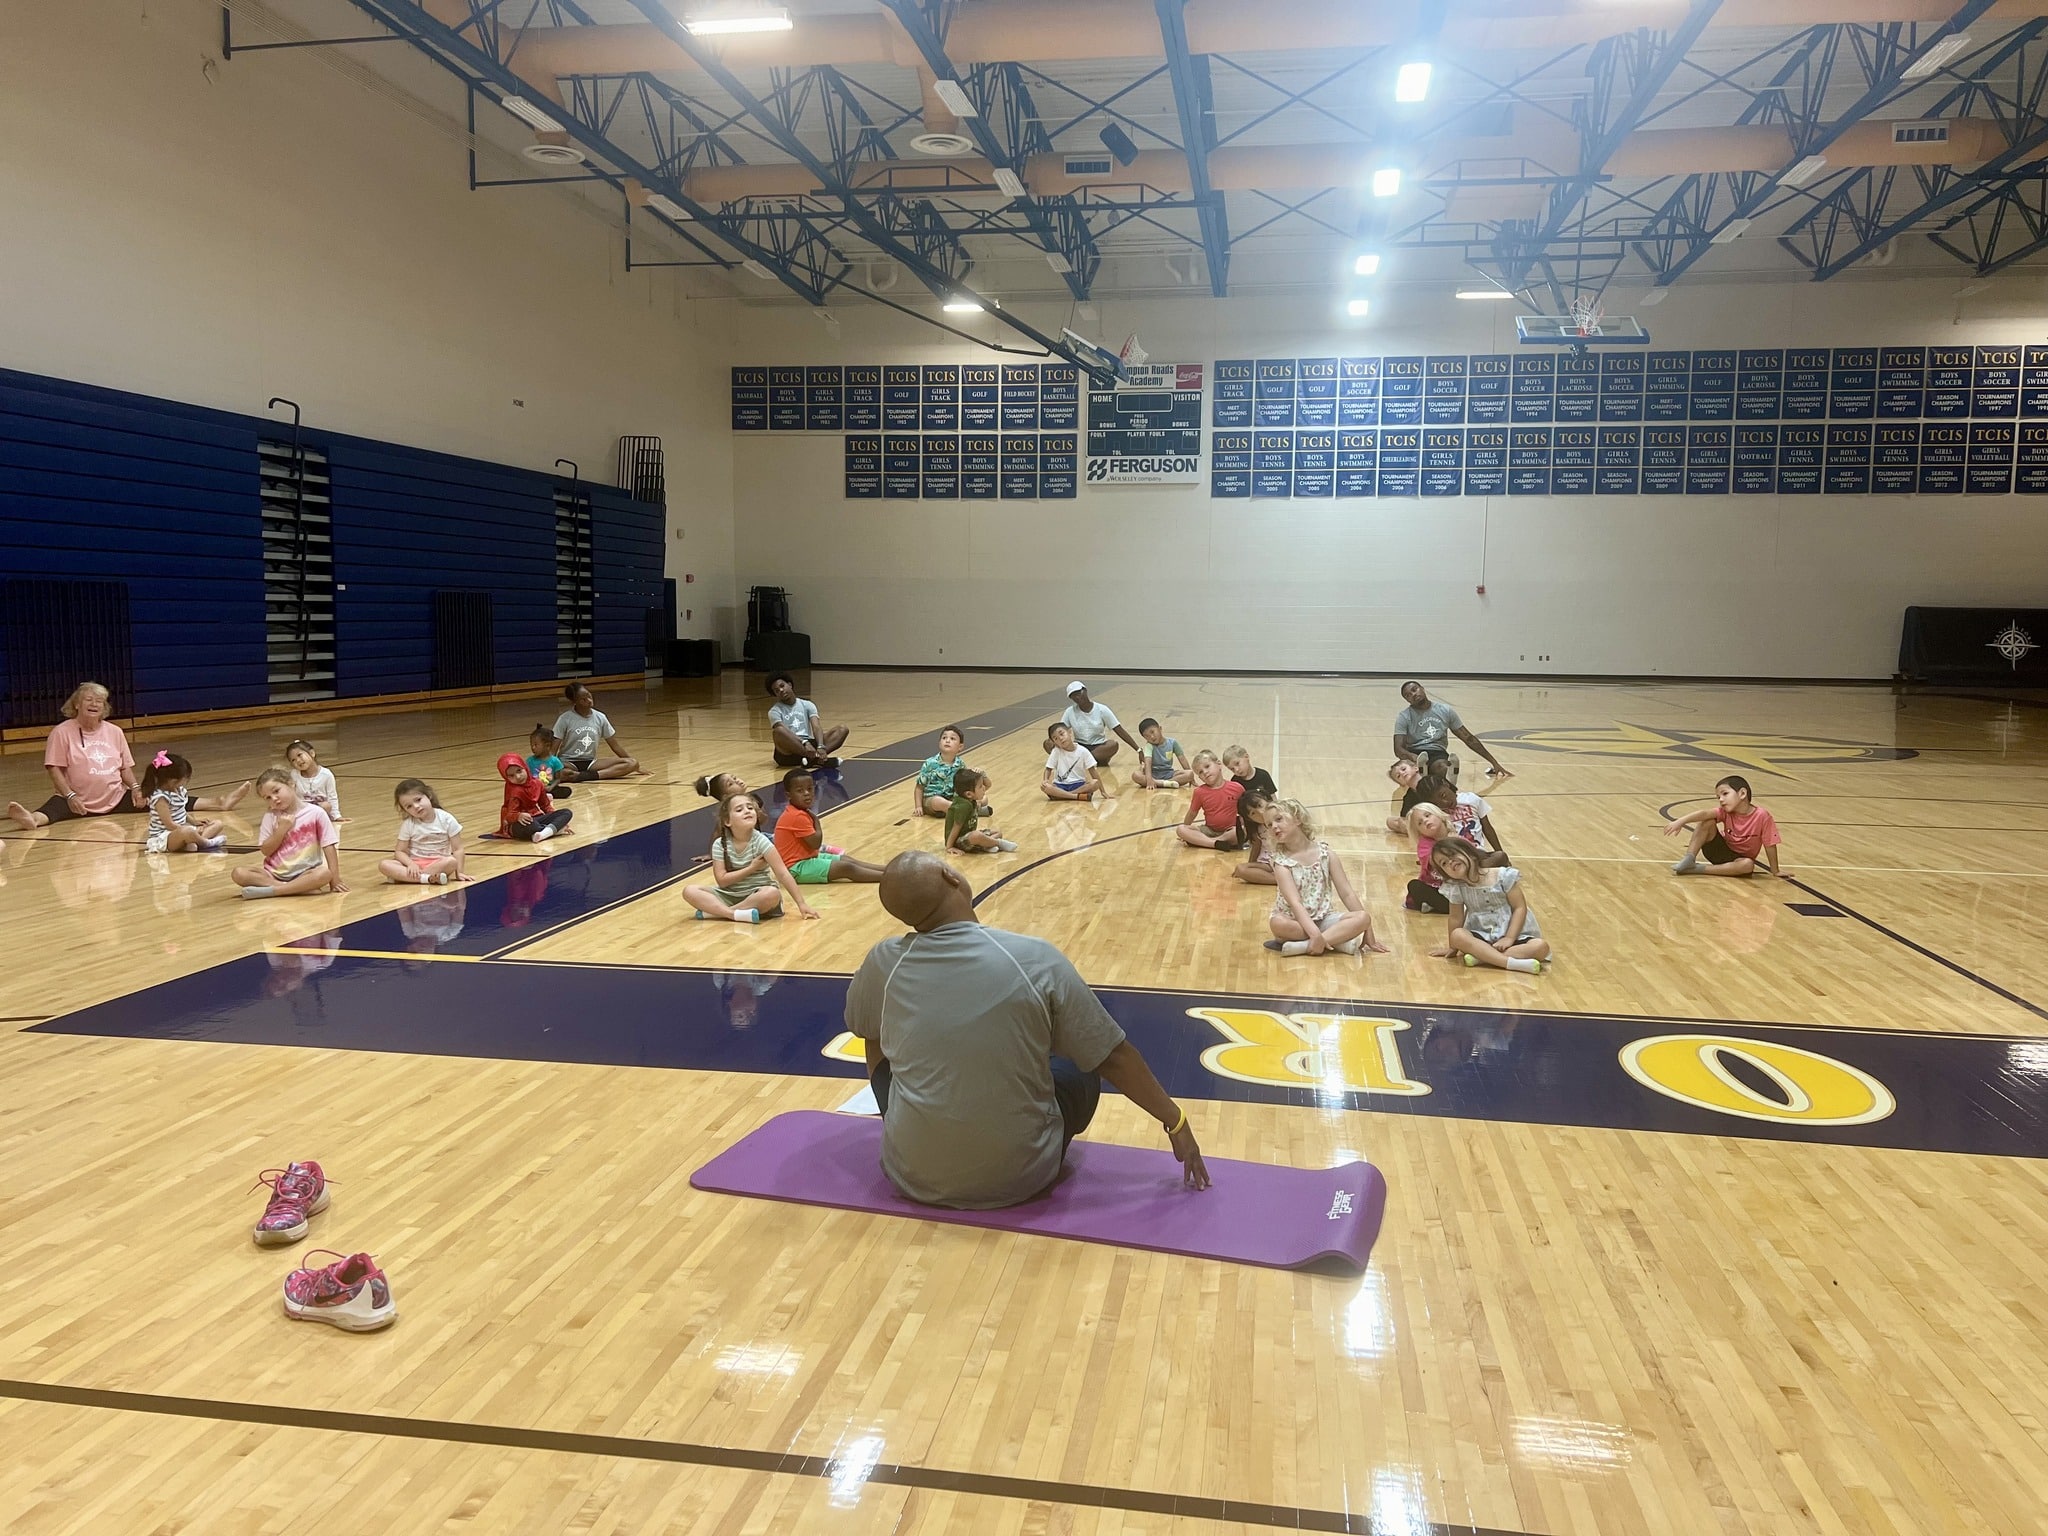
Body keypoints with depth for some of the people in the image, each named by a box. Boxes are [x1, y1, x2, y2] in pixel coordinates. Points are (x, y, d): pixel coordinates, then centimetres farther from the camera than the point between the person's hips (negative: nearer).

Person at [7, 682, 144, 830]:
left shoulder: (115, 731, 11)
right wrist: (70, 795, -18)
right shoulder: (62, 732, -2)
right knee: (56, 806, -36)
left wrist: (135, 788, -4)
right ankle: (32, 819, -64)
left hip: (117, 799, 5)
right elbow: (54, 768, -6)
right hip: (78, 802, -5)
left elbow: (125, 767, 15)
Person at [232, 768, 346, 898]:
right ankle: (296, 888, -26)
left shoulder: (316, 813, -4)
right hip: (275, 873, 3)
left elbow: (329, 846, -4)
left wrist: (335, 879, -9)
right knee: (238, 874, -21)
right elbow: (266, 850, 1)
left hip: (305, 873, -3)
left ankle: (270, 890, -30)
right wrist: (281, 829, -12)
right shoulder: (270, 816, 4)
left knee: (324, 873, -35)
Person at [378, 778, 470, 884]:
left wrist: (459, 872, -13)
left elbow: (457, 849, -3)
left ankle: (406, 877, -25)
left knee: (452, 861, -35)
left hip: (439, 863, -1)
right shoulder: (408, 824, -2)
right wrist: (411, 864, -22)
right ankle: (427, 878, -37)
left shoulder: (446, 819, -5)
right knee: (384, 865, -25)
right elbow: (400, 851, -2)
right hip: (415, 864, 1)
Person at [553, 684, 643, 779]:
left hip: (590, 763, 5)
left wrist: (634, 766, 11)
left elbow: (615, 746, 9)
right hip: (569, 763, -5)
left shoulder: (600, 717, 2)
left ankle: (591, 775, -31)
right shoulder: (565, 719, -9)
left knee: (632, 763, -19)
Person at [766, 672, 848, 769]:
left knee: (842, 729, -13)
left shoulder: (807, 705, 15)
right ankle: (819, 759, -40)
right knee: (778, 731, -35)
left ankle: (813, 759, -38)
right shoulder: (775, 711, 5)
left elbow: (816, 727, -2)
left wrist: (821, 746, -22)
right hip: (788, 753, -3)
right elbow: (784, 732, -14)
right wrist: (804, 742, -32)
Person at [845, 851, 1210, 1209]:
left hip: (914, 1174, 1)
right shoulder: (1036, 960, -12)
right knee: (1082, 1066, 24)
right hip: (1020, 1177, -1)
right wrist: (1176, 1122, 10)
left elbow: (863, 1030, 16)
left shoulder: (885, 961, -7)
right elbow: (1114, 1057, -4)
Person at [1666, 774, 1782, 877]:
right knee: (1707, 822, -20)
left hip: (1740, 858, -2)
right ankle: (1689, 859, -21)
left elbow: (1770, 845, -17)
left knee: (1748, 865, -38)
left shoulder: (1762, 816, -22)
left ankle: (1699, 869, -31)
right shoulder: (1726, 811, -13)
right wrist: (1681, 821, -47)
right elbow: (1704, 813, -30)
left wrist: (1775, 872, -14)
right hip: (1721, 851, 2)